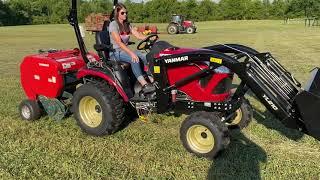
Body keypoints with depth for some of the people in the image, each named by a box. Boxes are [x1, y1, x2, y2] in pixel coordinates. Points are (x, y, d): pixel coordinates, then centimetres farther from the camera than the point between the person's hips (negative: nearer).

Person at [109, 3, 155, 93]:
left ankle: (152, 80, -28)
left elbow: (138, 35, 1)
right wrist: (131, 53, -34)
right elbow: (119, 42, -22)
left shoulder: (127, 25, 11)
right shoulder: (113, 24, -11)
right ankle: (144, 85, -38)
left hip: (125, 50, 7)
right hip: (115, 52, -6)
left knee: (145, 57, -21)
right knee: (134, 59, -34)